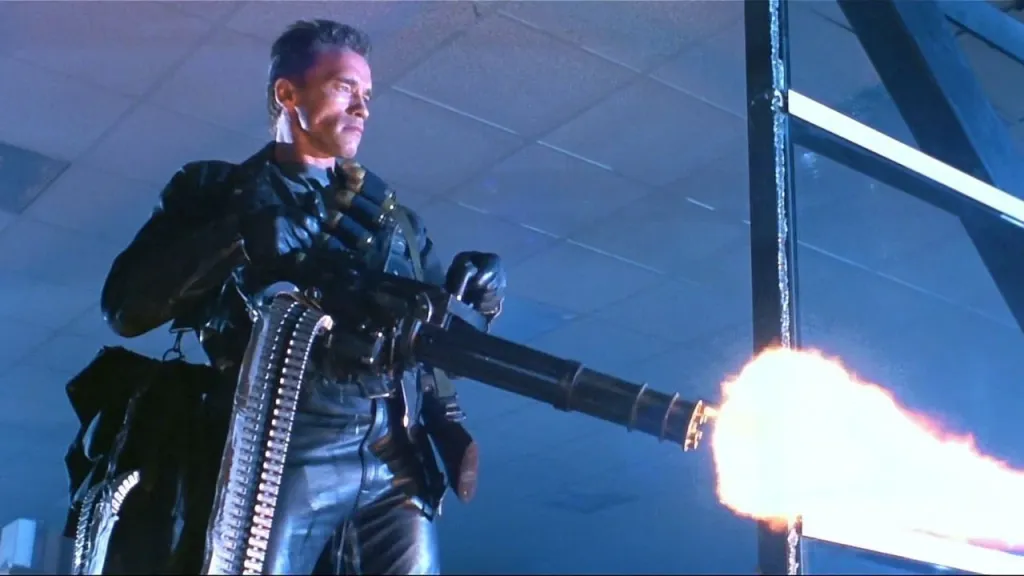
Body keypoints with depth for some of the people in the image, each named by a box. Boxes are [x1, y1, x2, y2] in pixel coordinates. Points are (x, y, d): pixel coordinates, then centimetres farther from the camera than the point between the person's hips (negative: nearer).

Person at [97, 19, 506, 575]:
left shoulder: (391, 214, 26)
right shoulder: (219, 190, 15)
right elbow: (126, 308, 1)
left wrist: (474, 289, 2)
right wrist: (237, 236, -11)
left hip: (394, 458, 4)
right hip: (282, 447, -3)